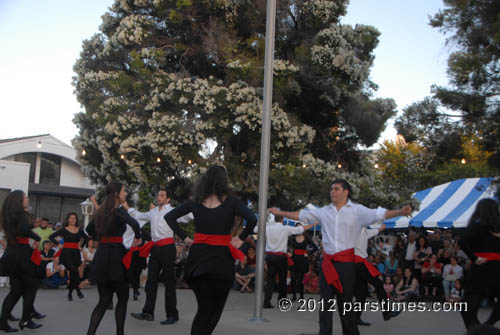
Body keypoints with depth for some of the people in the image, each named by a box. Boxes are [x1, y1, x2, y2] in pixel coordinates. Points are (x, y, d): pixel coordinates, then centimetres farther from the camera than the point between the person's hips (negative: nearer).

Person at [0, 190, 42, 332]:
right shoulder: (21, 215, -12)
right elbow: (23, 231, -28)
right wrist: (37, 238, -14)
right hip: (22, 254, -8)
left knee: (15, 289, 12)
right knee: (31, 285, 6)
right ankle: (25, 320, 8)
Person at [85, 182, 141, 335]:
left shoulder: (101, 211, 12)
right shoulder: (119, 211, -10)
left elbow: (89, 229, 26)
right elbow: (134, 223, -27)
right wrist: (138, 237, -11)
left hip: (101, 255, 7)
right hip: (116, 255, -6)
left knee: (104, 299, 10)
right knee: (123, 298, 8)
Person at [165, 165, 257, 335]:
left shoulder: (196, 202, 3)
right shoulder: (231, 202, -7)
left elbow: (169, 217, 5)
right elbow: (252, 220, -19)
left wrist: (184, 237, 5)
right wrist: (241, 238, -6)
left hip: (198, 257, 3)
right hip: (221, 259, -3)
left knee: (204, 307, 12)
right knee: (216, 308, 13)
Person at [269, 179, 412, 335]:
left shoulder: (357, 210, 0)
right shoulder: (324, 212, 11)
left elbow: (379, 214, -12)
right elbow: (301, 215, 19)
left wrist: (400, 212, -27)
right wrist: (280, 213, 21)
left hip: (346, 263, -3)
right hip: (328, 263, 3)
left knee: (345, 302, 3)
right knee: (325, 301, 3)